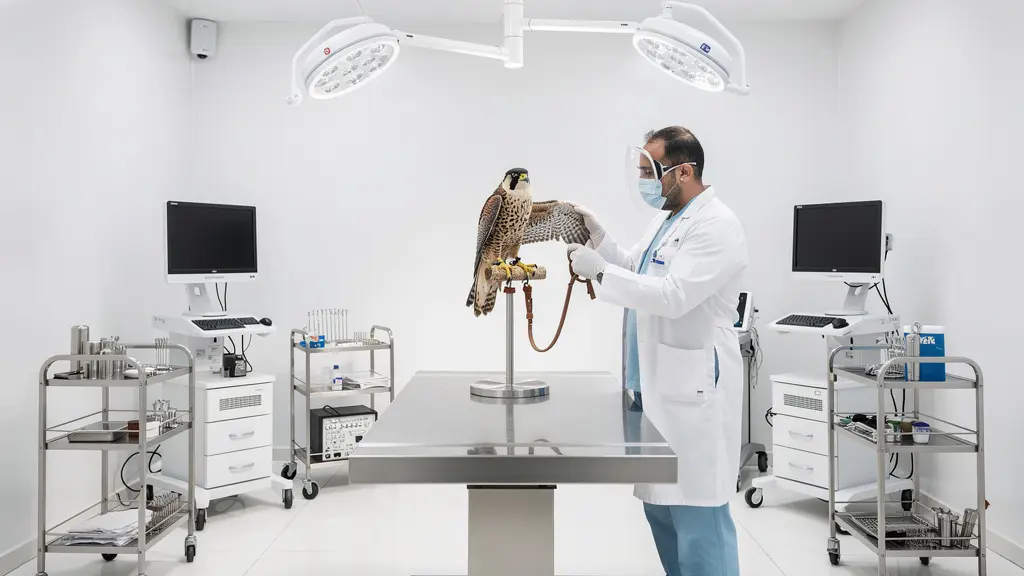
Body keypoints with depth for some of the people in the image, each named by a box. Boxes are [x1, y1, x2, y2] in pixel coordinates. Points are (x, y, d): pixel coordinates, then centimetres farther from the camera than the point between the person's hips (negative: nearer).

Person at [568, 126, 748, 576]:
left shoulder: (716, 226, -14)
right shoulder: (666, 218, 15)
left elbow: (673, 296, -24)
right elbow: (633, 271, 21)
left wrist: (598, 271, -19)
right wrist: (597, 236, 6)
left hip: (691, 391, -9)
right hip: (656, 387, 9)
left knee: (696, 512, -3)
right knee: (660, 504, 16)